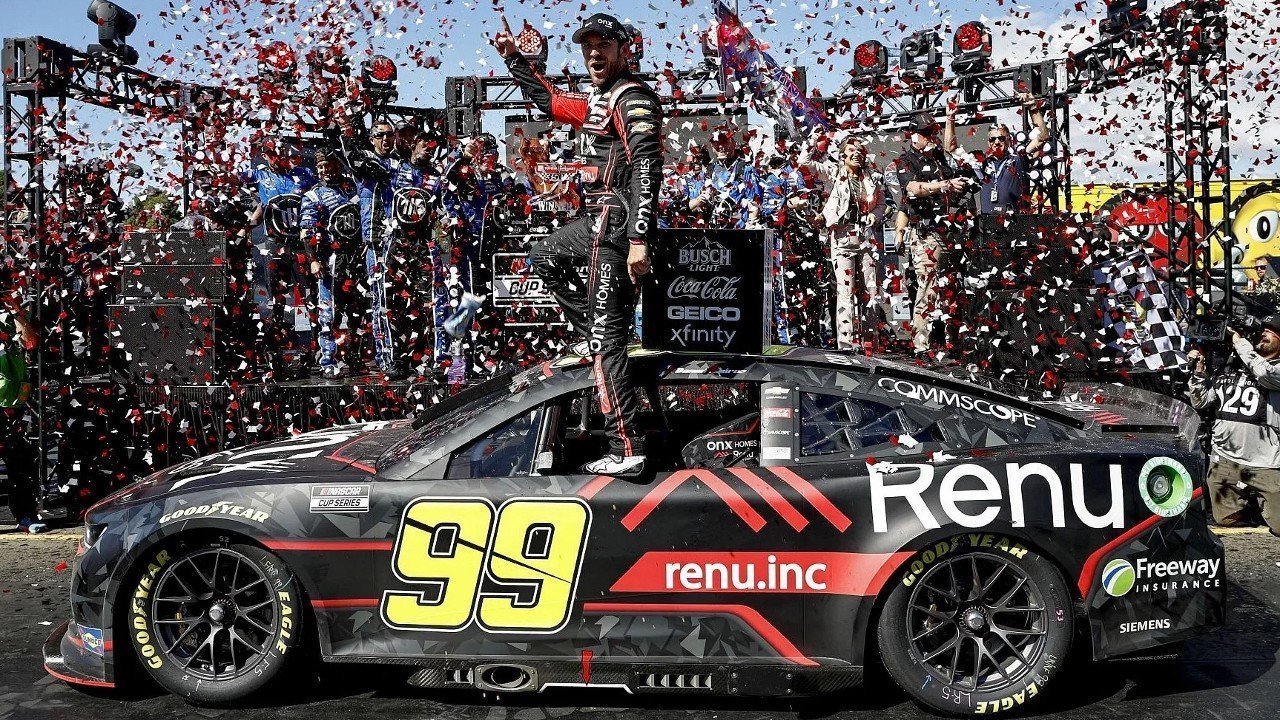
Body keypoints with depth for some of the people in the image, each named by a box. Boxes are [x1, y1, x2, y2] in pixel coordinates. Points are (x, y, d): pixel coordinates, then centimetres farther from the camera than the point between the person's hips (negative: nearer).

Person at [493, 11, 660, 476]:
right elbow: (549, 100, 36)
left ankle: (627, 452, -13)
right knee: (546, 256, 33)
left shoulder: (632, 98, -12)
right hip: (599, 220, 10)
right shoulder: (597, 101, 17)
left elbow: (647, 167, -24)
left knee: (606, 336, -13)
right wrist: (513, 58, 32)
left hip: (616, 223, -10)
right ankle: (603, 338, 21)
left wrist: (639, 240, -32)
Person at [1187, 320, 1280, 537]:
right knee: (1225, 519, 8)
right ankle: (1245, 498, 34)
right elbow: (1201, 402, 15)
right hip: (1225, 460, 4)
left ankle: (1261, 501, 23)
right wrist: (1198, 370, 1)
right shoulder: (1228, 371, 15)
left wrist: (1239, 342, -8)